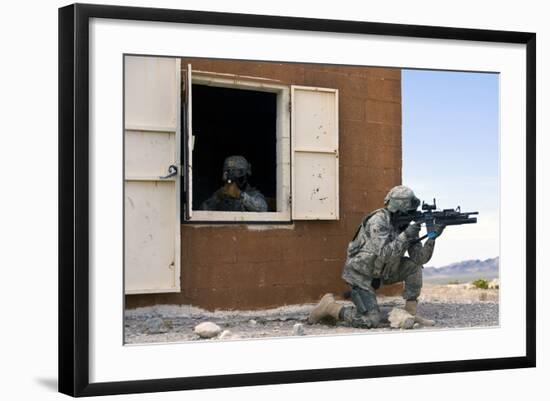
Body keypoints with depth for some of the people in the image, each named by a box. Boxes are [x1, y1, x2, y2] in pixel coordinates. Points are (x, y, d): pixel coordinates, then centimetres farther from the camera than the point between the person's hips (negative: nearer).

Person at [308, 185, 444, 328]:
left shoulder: (406, 226, -2)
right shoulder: (378, 221, -25)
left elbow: (420, 258, -8)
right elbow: (384, 255, -36)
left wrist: (432, 238, -22)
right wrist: (405, 236, -35)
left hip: (380, 273, 8)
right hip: (360, 274, -8)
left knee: (414, 266, -6)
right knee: (370, 321, -16)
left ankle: (411, 312, 2)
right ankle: (329, 306, 1)